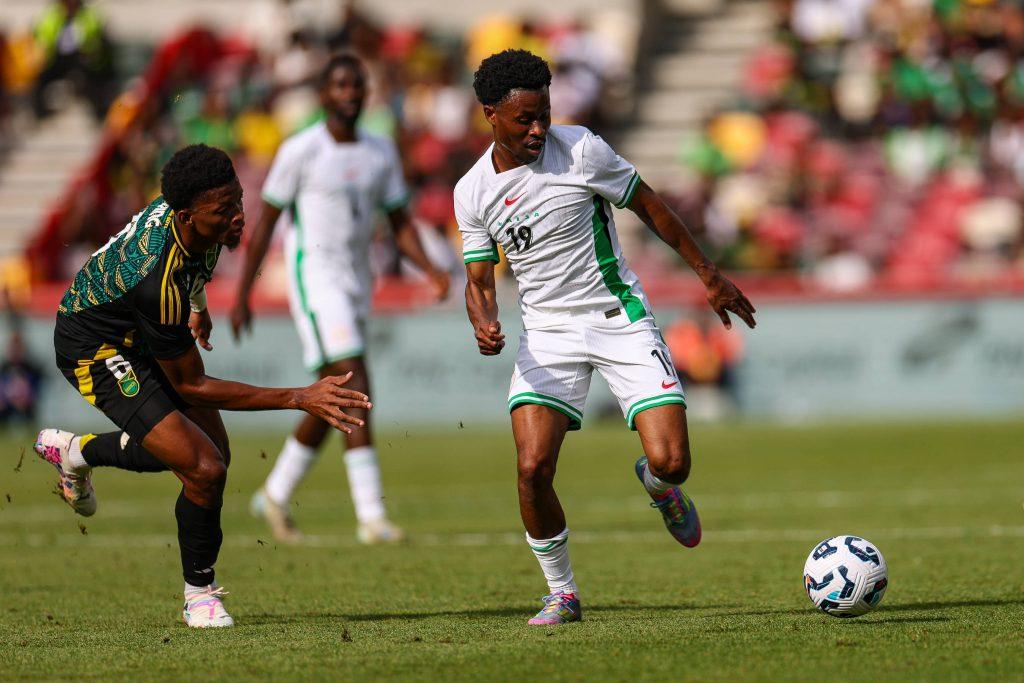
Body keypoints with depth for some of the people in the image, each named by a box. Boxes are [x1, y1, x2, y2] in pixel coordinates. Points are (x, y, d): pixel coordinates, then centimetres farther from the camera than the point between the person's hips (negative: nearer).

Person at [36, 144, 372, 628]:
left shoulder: (195, 217, -18)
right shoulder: (159, 282, -40)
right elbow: (190, 386, -29)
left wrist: (197, 305, 29)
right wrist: (299, 399, -32)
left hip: (139, 332, 9)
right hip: (95, 349, -9)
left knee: (210, 452, 17)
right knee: (205, 470, -18)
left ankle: (77, 451, 37)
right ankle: (200, 593, 5)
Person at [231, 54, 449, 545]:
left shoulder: (381, 154, 9)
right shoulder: (300, 151, -8)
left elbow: (400, 224, 12)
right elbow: (265, 223, -4)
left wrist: (432, 271, -6)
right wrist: (242, 297, -5)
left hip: (357, 284, 7)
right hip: (315, 277, -7)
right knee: (355, 386, -19)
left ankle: (275, 495, 31)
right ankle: (371, 517, -22)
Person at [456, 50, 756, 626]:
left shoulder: (582, 150, -10)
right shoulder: (473, 193, -1)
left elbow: (650, 207, 2)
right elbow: (480, 280, 6)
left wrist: (709, 274, 7)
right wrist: (484, 325, -17)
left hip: (621, 319, -2)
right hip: (548, 332, 2)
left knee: (671, 463, -14)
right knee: (533, 469, -17)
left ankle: (657, 484, 28)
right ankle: (562, 594, 5)